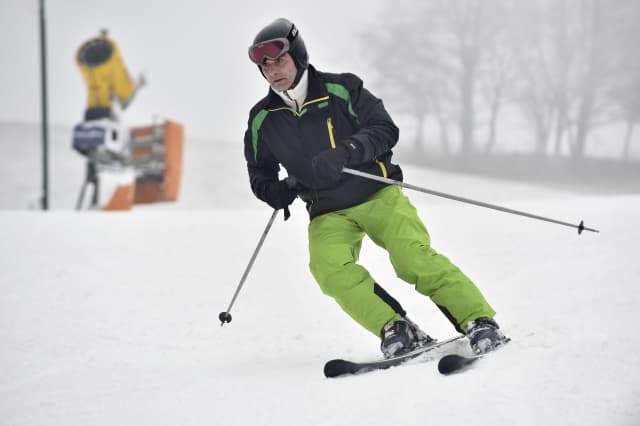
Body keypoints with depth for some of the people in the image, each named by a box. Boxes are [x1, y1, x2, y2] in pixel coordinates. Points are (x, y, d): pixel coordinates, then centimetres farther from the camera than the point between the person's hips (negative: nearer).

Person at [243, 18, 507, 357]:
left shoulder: (340, 90, -6)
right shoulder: (262, 121, 3)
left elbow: (385, 130, -9)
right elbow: (260, 174, 18)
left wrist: (343, 153, -26)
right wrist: (278, 193, -6)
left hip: (377, 195, -2)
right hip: (328, 214, 3)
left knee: (415, 258, -23)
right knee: (331, 269, -27)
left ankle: (480, 322, -18)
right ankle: (396, 330, -26)